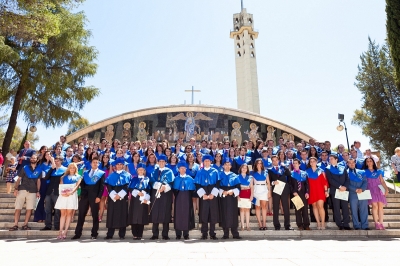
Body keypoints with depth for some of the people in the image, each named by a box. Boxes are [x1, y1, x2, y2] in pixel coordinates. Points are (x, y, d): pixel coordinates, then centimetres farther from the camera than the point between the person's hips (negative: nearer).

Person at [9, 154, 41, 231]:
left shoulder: (39, 170, 10)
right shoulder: (25, 168, 6)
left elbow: (38, 181, 10)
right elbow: (19, 179, 5)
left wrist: (38, 191, 4)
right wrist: (16, 189, -5)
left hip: (33, 191, 1)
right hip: (22, 190, -1)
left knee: (29, 208, -1)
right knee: (18, 208, -3)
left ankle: (25, 225, 7)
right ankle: (15, 225, 2)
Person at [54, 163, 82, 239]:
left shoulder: (78, 177, 14)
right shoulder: (64, 177, 21)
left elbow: (77, 186, -1)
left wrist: (71, 192, -19)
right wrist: (62, 192, -11)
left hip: (72, 195, -2)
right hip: (63, 195, 2)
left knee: (69, 213, -3)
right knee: (63, 213, 0)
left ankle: (65, 232, -2)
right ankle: (60, 232, 1)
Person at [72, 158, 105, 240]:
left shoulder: (101, 173, 4)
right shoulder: (85, 172, 17)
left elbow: (102, 186, -3)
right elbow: (82, 184, 11)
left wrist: (99, 196, -11)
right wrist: (82, 194, -3)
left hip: (95, 197, -3)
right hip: (85, 196, 3)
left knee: (95, 215, 3)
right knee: (81, 215, 5)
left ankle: (94, 234, 11)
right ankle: (78, 233, 12)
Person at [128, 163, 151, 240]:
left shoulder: (147, 179, 9)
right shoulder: (134, 179, 9)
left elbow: (149, 190, 3)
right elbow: (130, 188, 0)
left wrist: (146, 199, -11)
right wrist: (137, 192, -14)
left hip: (143, 200, 0)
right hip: (135, 200, 0)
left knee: (142, 218, -1)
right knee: (134, 217, -2)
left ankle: (139, 235, 7)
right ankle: (135, 235, 7)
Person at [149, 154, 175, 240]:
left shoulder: (169, 171, 7)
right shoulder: (155, 171, 12)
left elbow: (171, 183, -3)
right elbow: (152, 181, -1)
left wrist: (164, 187, -21)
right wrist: (160, 185, -17)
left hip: (166, 194, -2)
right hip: (155, 194, 2)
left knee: (165, 214, -1)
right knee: (155, 214, 0)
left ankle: (165, 234, 7)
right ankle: (155, 234, 8)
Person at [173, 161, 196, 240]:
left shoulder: (190, 179, 4)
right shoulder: (176, 179, 6)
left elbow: (192, 189, 3)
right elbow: (174, 189, 5)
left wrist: (188, 195, -7)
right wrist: (177, 194, -7)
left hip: (187, 199, -1)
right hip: (178, 199, 1)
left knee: (186, 215, 0)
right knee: (178, 215, 0)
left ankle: (186, 234, 9)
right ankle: (178, 234, 8)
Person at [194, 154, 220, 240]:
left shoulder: (215, 172, 6)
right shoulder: (200, 172, 6)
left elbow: (217, 184, 0)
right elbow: (197, 185, 1)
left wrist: (213, 194, -12)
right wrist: (203, 194, -11)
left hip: (213, 195, 0)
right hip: (203, 196, 0)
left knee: (213, 214, 2)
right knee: (204, 214, 0)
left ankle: (212, 233, 10)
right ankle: (204, 234, 9)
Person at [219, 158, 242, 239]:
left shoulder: (234, 176, 9)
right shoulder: (220, 175, 6)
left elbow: (238, 187, 3)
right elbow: (217, 186, 0)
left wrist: (232, 191, -14)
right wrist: (222, 192, -16)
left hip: (232, 197, 1)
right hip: (223, 197, -1)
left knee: (233, 214, 1)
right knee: (224, 215, 1)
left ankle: (235, 233, 8)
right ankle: (226, 234, 9)